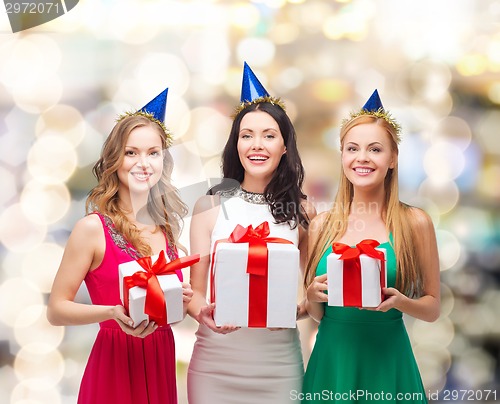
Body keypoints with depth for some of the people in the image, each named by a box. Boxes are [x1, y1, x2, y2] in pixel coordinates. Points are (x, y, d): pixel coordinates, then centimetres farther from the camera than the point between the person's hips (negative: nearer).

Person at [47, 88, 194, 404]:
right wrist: (114, 313, -25)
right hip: (116, 364, -5)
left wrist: (180, 301, -4)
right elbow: (57, 310, -10)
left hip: (162, 360, 6)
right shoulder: (93, 228, -10)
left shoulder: (167, 227, 5)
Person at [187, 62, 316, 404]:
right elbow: (195, 289, 2)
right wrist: (203, 312, -19)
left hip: (278, 359, 1)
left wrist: (298, 309, -14)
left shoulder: (301, 211, 2)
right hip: (216, 359, 0)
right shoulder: (210, 206, -1)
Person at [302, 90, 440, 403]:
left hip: (386, 364, -2)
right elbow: (316, 315, 10)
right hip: (331, 361, 2)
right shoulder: (322, 225, 1)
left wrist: (400, 302, -17)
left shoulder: (414, 222, -5)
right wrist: (313, 297, -11)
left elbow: (433, 308, 2)